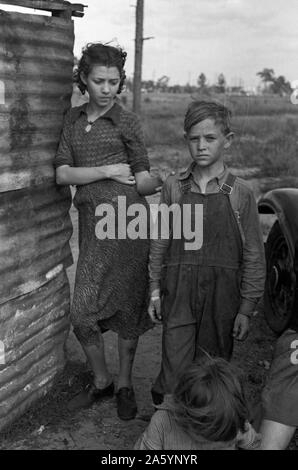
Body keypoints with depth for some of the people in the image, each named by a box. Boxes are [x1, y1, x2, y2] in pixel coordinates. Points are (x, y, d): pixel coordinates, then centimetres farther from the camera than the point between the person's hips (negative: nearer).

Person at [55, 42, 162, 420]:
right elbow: (62, 173, 2)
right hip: (92, 221, 3)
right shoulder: (73, 119, 12)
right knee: (82, 312, 1)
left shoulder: (127, 122, 4)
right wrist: (106, 170, -9)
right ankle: (100, 381, 25)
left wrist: (166, 179, -16)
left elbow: (142, 182, 3)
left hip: (127, 219, -3)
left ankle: (125, 384, 25)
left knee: (128, 306, 5)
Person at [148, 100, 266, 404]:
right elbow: (160, 242, 9)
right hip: (178, 292, 1)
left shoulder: (240, 193, -3)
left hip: (221, 295, 0)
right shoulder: (173, 187, 3)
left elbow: (253, 256, 0)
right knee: (174, 374, -3)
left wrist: (246, 309, -1)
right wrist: (155, 290, 9)